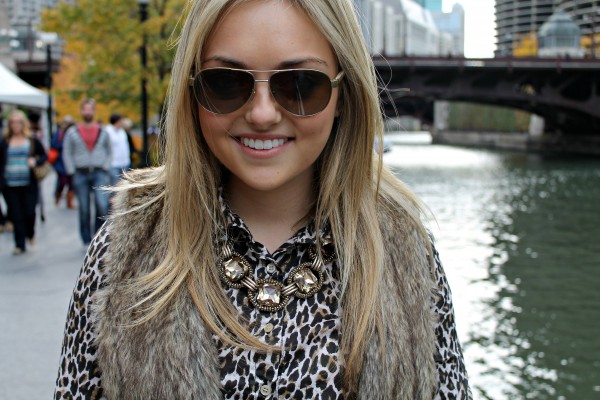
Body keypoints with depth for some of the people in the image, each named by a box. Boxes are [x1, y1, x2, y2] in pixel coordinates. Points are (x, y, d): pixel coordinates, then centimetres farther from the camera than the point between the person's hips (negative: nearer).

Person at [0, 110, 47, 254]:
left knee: (29, 212, -3)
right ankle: (19, 245, 10)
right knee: (16, 215, 2)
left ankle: (30, 234, 28)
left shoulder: (32, 141, 2)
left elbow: (43, 155, 11)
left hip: (29, 184, -1)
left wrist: (35, 161, -9)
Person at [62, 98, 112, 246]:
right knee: (84, 210, 3)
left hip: (99, 174, 0)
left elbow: (109, 152, 14)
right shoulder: (72, 132, 6)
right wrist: (72, 172, -2)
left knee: (102, 205, -15)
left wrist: (105, 168, 1)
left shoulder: (103, 131, 9)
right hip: (80, 174, 0)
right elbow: (67, 153, 6)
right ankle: (87, 241, 13)